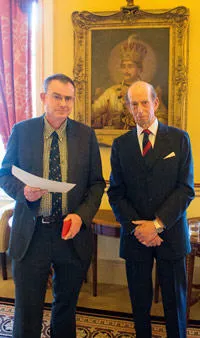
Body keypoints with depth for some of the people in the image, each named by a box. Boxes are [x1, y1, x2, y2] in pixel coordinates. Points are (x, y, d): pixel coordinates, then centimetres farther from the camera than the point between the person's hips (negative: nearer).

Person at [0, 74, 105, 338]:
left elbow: (96, 183, 3)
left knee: (66, 305, 19)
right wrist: (23, 191, -17)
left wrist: (81, 215, -12)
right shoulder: (21, 131, -1)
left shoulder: (86, 135, 1)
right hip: (31, 234, -1)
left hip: (72, 231, 2)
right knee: (27, 309, 7)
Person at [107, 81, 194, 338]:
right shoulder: (120, 145, 5)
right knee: (139, 301, 12)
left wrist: (157, 224, -13)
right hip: (136, 236, 1)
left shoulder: (179, 139, 0)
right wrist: (137, 227, -10)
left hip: (171, 233, -1)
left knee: (175, 300, 11)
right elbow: (116, 193, 2)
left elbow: (186, 189, -5)